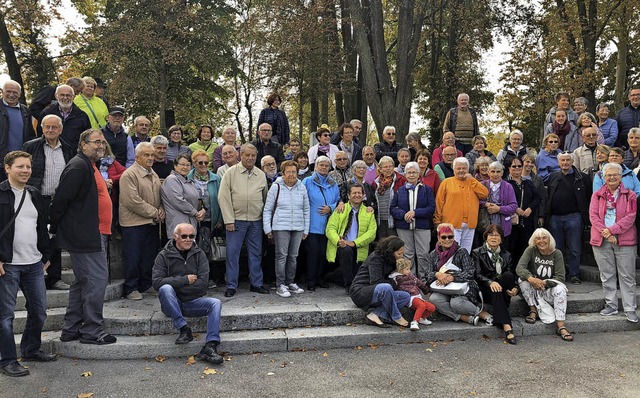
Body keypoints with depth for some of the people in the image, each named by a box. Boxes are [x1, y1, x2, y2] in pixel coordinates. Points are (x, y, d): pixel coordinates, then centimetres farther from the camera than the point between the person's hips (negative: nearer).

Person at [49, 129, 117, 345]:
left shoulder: (91, 166, 19)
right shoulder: (78, 166, -13)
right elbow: (61, 198, -18)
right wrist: (54, 228, -11)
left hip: (94, 235, 11)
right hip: (86, 236, -11)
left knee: (83, 282, 15)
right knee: (97, 279, -7)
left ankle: (70, 329, 24)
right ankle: (92, 331, 2)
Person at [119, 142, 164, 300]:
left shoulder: (153, 174, 16)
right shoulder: (129, 175, -12)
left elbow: (159, 196, 22)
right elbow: (133, 201, -19)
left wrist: (161, 210, 1)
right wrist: (154, 212, -14)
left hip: (152, 223, 8)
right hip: (134, 223, -8)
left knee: (150, 257, 12)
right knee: (133, 258, 0)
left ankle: (145, 285, 24)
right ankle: (131, 289, 11)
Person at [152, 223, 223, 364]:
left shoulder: (199, 254, 6)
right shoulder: (164, 256, 1)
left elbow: (202, 283, -6)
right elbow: (157, 282, -14)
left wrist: (175, 283, -11)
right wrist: (185, 280, -14)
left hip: (194, 301, 2)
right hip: (172, 304, -1)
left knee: (215, 303, -25)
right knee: (165, 288, -32)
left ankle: (210, 346, -36)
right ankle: (184, 329, -25)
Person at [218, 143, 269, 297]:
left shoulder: (261, 175, 9)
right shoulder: (231, 172, -1)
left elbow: (265, 197, 15)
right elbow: (223, 197, -5)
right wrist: (229, 220, -10)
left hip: (256, 221, 3)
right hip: (236, 220, -3)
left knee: (256, 253, 9)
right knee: (232, 253, 1)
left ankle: (256, 284, 20)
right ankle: (231, 286, 11)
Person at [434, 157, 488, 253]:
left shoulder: (473, 183, 17)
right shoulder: (447, 182, 6)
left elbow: (485, 194, 1)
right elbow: (439, 202, 2)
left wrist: (471, 180, 0)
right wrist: (437, 221, -5)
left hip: (469, 224, 4)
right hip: (452, 224, -4)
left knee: (466, 252, 9)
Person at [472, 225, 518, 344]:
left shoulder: (506, 255, 19)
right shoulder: (477, 253, 8)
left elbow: (513, 275, 9)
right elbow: (477, 275, -6)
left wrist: (515, 288, -14)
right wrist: (490, 282, -27)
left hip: (503, 288, 3)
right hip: (485, 289, -3)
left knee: (508, 275, -29)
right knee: (495, 291, -36)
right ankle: (507, 327, -48)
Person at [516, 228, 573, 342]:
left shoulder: (556, 253, -6)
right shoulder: (531, 250, -7)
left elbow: (560, 277, -12)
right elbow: (519, 268, -23)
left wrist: (544, 283, -28)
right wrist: (531, 279, -42)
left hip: (548, 291, 0)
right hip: (533, 290, 1)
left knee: (560, 289, -30)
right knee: (523, 279, -26)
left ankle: (560, 326, -31)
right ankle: (533, 310, -12)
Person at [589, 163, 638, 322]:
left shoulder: (629, 195, 5)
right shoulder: (597, 195, 10)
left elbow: (630, 216, -6)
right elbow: (593, 216, 0)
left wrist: (612, 230, -16)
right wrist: (605, 232, -14)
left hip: (624, 240, -2)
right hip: (601, 240, 2)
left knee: (627, 276, 2)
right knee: (607, 275, 8)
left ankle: (630, 309, 9)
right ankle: (611, 306, 19)